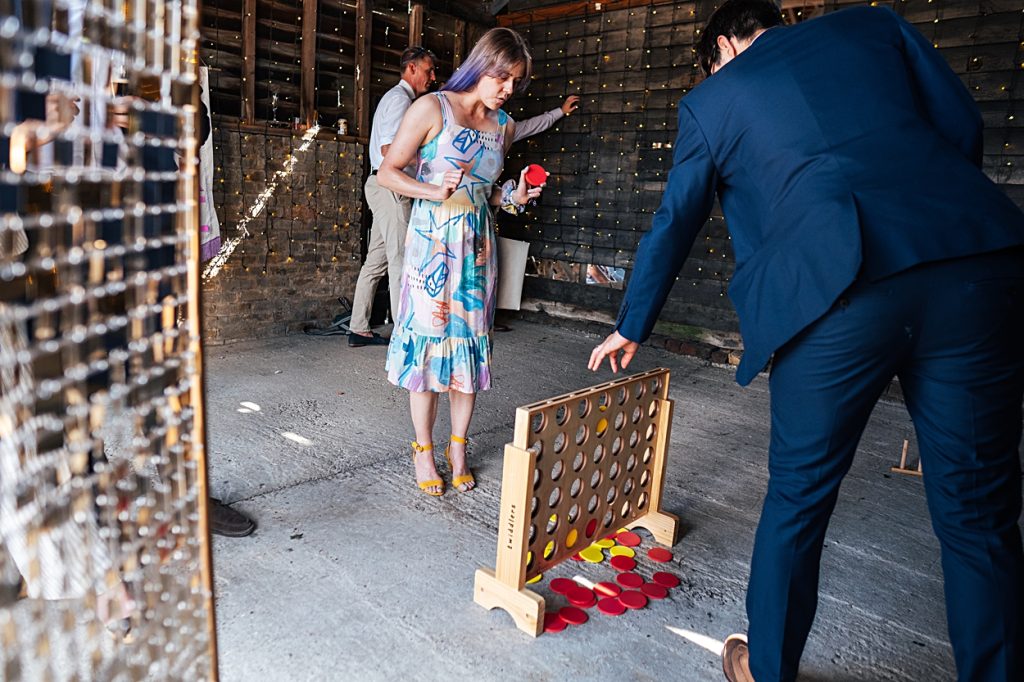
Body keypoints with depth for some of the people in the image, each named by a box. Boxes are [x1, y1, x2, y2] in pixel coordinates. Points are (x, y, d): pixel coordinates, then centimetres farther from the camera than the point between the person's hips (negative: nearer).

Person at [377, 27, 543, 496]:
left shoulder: (503, 126, 10)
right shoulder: (432, 108, -5)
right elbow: (387, 173, -6)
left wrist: (513, 197, 0)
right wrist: (435, 191, -22)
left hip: (477, 244, 5)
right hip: (431, 243, -4)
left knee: (470, 342, 5)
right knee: (427, 339, 0)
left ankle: (458, 449, 19)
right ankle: (424, 450, 15)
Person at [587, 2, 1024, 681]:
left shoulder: (711, 99, 19)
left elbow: (671, 228, 22)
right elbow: (963, 126, 16)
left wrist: (631, 329, 33)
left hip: (834, 290, -2)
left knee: (799, 498, 15)